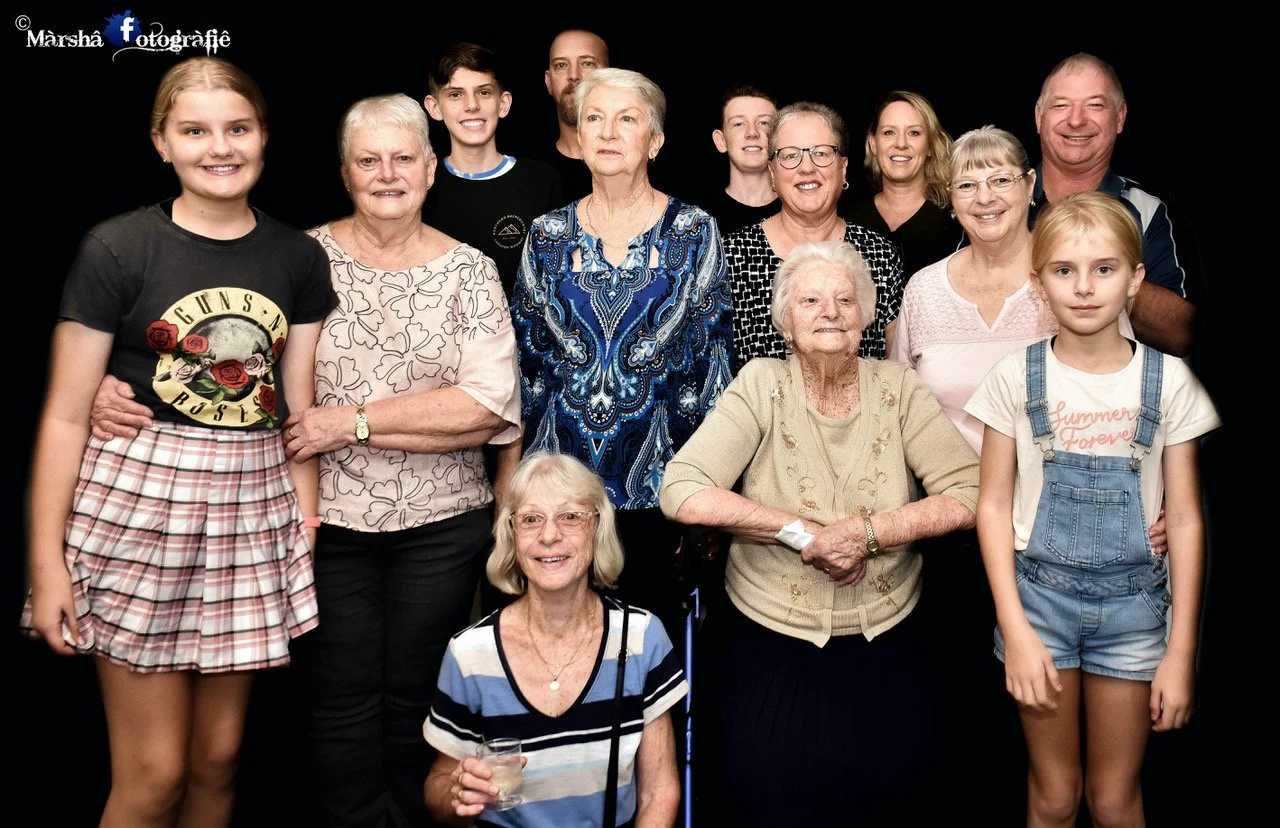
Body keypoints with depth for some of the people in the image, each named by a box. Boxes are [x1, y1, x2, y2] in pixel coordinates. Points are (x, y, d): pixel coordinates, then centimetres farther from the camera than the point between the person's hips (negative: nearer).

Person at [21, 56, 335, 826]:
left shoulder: (299, 257, 4)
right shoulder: (117, 249, -5)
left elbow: (300, 409, 7)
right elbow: (66, 415, -4)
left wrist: (308, 528, 4)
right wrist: (46, 559, -7)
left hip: (254, 507, 3)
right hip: (138, 502, -3)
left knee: (219, 756, 13)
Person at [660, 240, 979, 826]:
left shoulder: (897, 387, -1)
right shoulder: (762, 384, -6)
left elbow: (971, 495, -8)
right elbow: (681, 493, -17)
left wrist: (867, 530, -19)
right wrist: (801, 531, -18)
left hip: (885, 645, 2)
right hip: (772, 642, -1)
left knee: (884, 779, -9)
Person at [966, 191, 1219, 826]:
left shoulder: (1168, 380, -4)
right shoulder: (1017, 376, -5)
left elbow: (1186, 519, -1)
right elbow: (994, 505, -3)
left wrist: (1181, 652, -3)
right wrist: (1016, 630, -9)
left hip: (1132, 603, 1)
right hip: (1039, 594, 0)